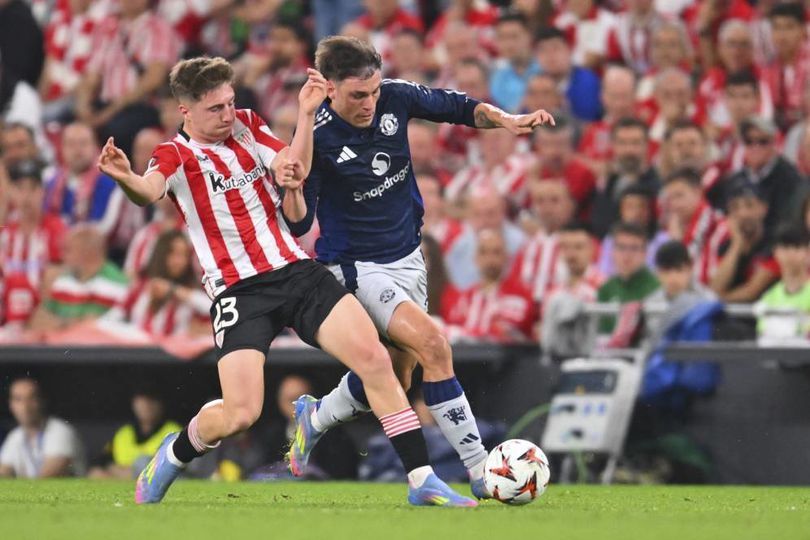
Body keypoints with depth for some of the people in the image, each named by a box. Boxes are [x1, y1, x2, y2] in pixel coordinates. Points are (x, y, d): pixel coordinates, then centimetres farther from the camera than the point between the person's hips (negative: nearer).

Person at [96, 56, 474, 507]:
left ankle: (423, 482, -5)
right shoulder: (177, 156, -3)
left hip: (298, 271, 5)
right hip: (239, 292, -5)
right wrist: (126, 179, -48)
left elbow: (297, 170, 2)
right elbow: (150, 192, -26)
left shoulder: (248, 126, 13)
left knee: (374, 359, -11)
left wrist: (306, 114, -9)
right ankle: (173, 456, 16)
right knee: (240, 415, -16)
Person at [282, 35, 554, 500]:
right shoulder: (316, 138, -23)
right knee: (433, 345, -23)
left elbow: (459, 107, 5)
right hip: (358, 266, -7)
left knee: (396, 374, 15)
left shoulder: (396, 98, -10)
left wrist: (506, 120, -12)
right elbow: (299, 225, -19)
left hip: (407, 256, 7)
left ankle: (315, 418, 44)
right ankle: (481, 472, -19)